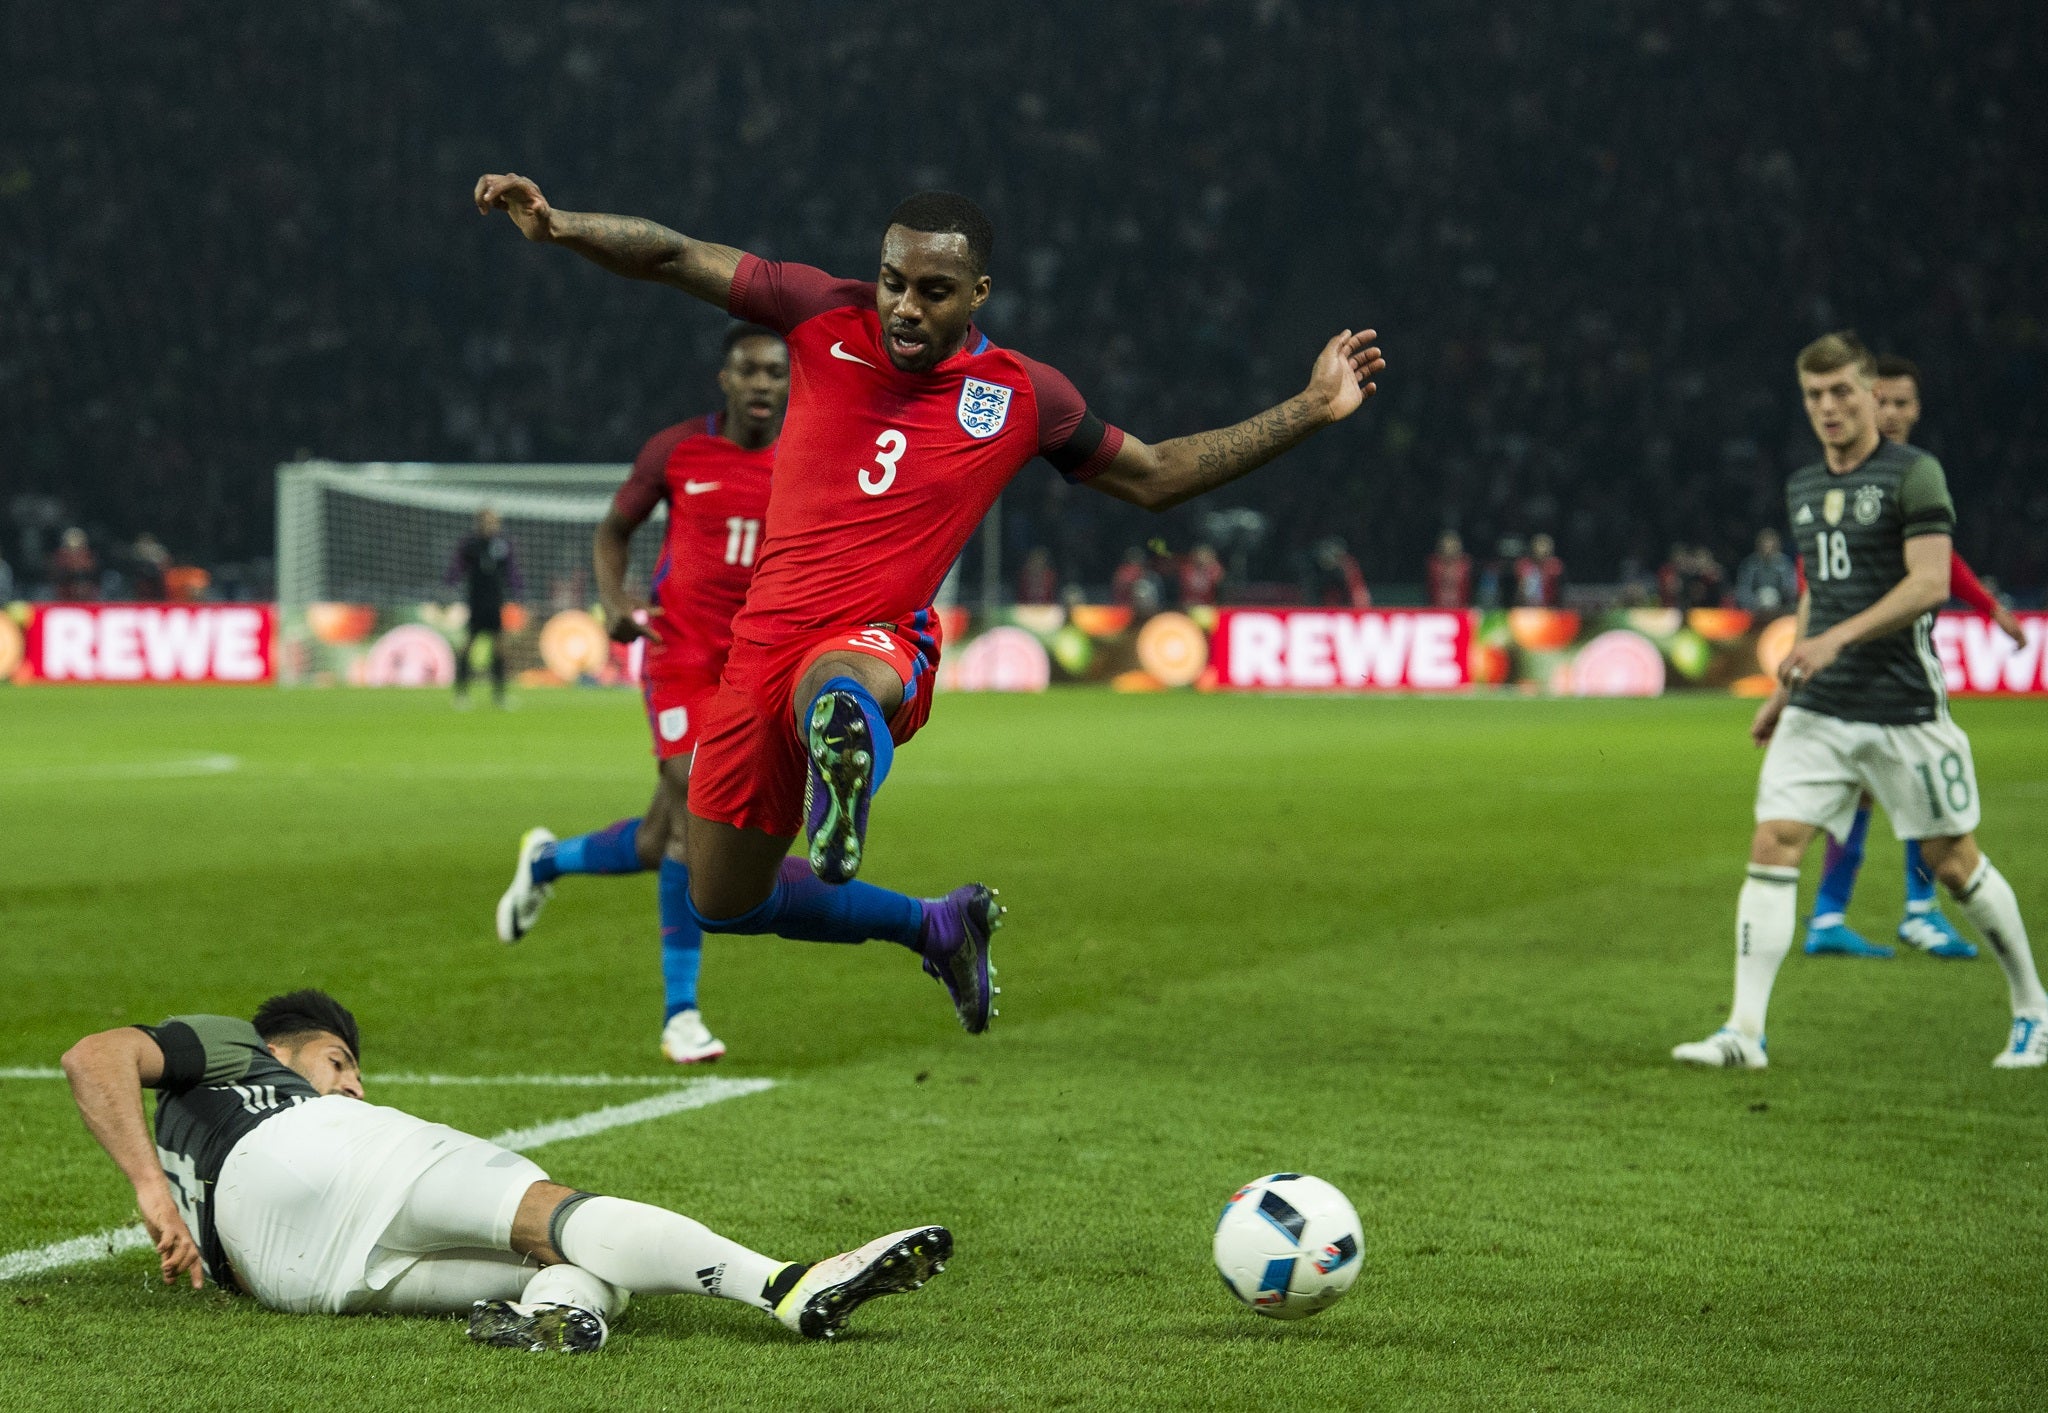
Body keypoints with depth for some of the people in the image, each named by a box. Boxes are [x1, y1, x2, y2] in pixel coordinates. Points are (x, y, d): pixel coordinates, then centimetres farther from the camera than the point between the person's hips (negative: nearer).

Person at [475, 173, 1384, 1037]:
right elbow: (674, 258, 6)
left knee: (835, 687, -43)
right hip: (765, 639, 4)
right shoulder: (827, 318, 4)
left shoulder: (1021, 396, 4)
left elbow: (1156, 478, 17)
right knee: (722, 905, 14)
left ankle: (849, 759, -76)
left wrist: (1309, 411, 11)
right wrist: (557, 225, -11)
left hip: (880, 646, -4)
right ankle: (936, 927, 32)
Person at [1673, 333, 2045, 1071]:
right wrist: (1785, 688, 23)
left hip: (1905, 709, -5)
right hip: (1819, 711, 5)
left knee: (1952, 862, 4)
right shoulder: (1803, 487, 14)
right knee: (1772, 846, -9)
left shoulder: (1913, 474, -8)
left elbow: (1929, 583, -17)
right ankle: (1745, 1032, -11)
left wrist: (1836, 639, -25)